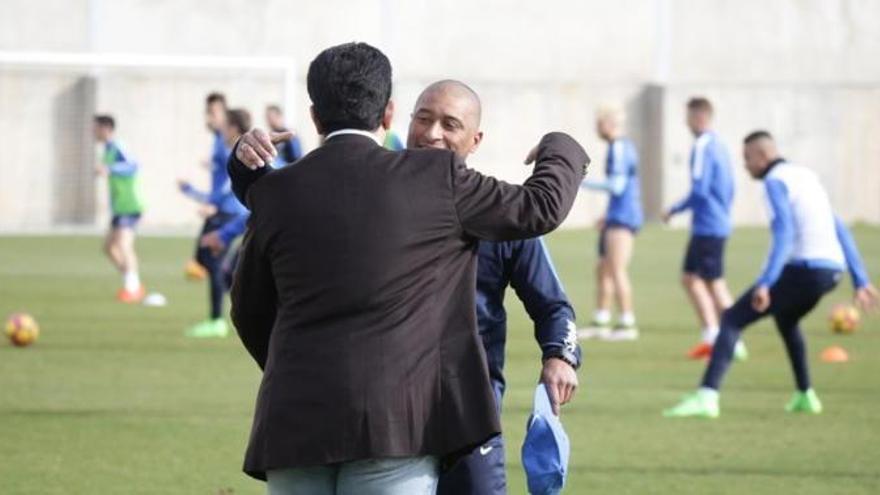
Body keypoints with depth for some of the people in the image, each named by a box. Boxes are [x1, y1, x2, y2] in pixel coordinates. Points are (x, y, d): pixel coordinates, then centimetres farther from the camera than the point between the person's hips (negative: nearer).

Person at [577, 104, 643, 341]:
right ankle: (600, 323, 22)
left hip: (622, 217, -11)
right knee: (603, 270, 15)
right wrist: (608, 214, 28)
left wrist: (584, 182, -12)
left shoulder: (619, 148, -14)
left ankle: (627, 324, -15)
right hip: (618, 217, 11)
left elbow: (617, 186, -20)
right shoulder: (624, 147, 17)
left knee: (616, 270, -13)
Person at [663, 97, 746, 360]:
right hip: (719, 224, 9)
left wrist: (675, 209, -8)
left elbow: (699, 190, -21)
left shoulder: (703, 146, -16)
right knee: (691, 278, 13)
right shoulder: (718, 144, 13)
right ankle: (712, 336, 10)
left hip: (707, 227, -9)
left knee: (715, 283, -3)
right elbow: (729, 189, 18)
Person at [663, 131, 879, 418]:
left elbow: (784, 233, -21)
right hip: (832, 270, 8)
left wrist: (765, 283, -30)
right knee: (785, 320, 37)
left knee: (732, 320, -6)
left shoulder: (775, 181, -5)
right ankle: (804, 396, 36)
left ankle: (707, 396, -21)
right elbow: (840, 231, 24)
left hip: (803, 270, -8)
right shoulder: (808, 176, 23)